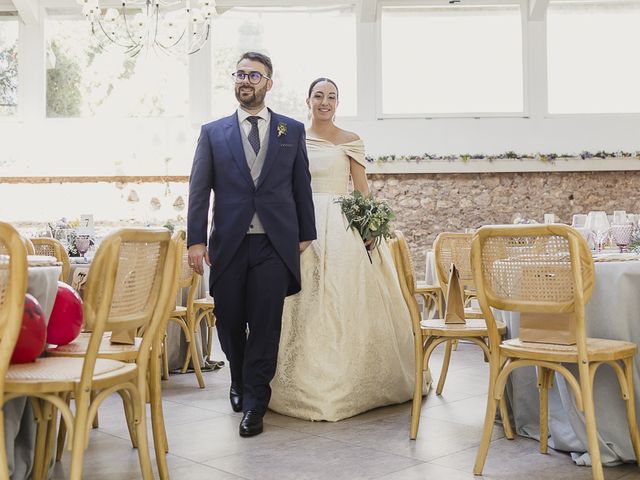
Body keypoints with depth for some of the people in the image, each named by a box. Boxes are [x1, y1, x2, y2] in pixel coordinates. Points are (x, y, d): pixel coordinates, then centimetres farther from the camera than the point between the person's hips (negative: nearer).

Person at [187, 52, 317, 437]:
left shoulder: (293, 131, 10)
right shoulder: (213, 132, 9)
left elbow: (302, 186, 11)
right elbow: (199, 189, 4)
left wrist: (306, 234, 7)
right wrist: (196, 240, -4)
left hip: (274, 245, -1)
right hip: (228, 245, 1)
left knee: (265, 325, -2)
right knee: (229, 323, 9)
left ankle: (254, 404, 10)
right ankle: (240, 383, 36)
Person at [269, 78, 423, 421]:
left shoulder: (351, 142, 8)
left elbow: (362, 190, 4)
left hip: (342, 227, -1)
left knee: (344, 302, -4)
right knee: (303, 304, 1)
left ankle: (345, 384, 6)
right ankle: (304, 384, 12)